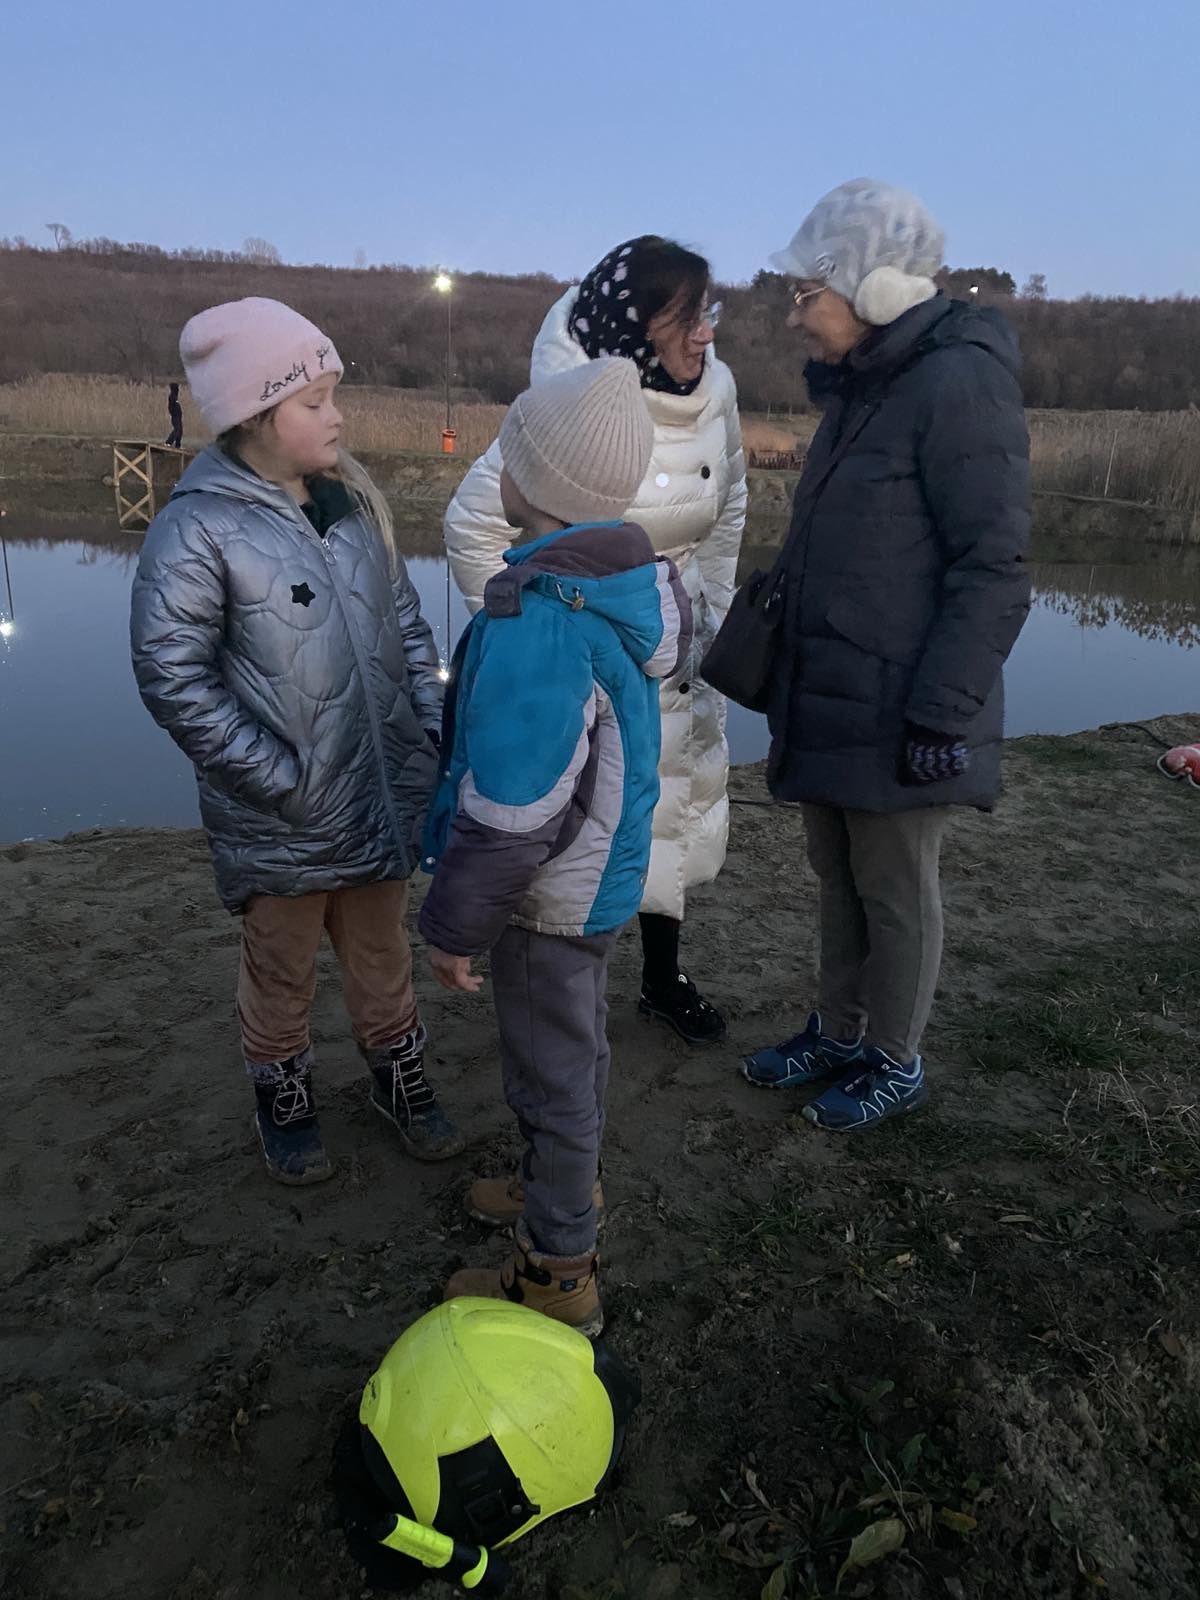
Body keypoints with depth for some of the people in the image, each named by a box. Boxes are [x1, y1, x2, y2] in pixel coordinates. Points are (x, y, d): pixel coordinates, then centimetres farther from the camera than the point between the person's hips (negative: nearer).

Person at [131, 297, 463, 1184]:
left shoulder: (353, 496, 1)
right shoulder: (197, 530, -17)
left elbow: (406, 617, 10)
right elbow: (172, 678, -16)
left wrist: (433, 720, 2)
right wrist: (279, 777, -17)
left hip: (383, 793, 5)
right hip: (284, 815, -5)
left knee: (383, 954, 22)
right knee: (283, 971, 17)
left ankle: (402, 1084, 44)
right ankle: (286, 1104, 42)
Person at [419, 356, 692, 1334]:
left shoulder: (539, 619, -31)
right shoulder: (630, 579, -1)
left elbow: (512, 809, -29)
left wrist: (455, 924, -15)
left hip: (549, 894, -9)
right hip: (603, 870, 9)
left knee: (552, 1071, 8)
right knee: (578, 1044, 26)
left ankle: (558, 1275, 29)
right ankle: (566, 1187, 50)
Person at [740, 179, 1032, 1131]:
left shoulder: (959, 386, -15)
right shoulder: (859, 389, 12)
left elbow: (993, 573, -18)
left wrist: (941, 716, -20)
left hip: (897, 717, -8)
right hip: (829, 702, 8)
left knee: (895, 892, 7)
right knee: (839, 879, 18)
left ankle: (895, 1062, 25)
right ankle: (837, 1033, 34)